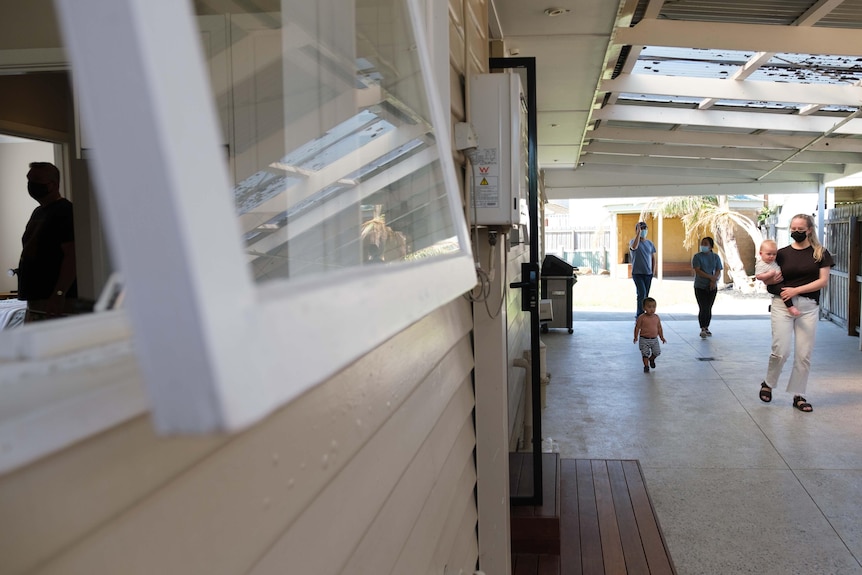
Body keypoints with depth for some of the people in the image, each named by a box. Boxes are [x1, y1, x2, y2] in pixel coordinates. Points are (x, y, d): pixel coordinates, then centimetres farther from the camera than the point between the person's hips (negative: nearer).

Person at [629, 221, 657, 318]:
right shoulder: (633, 241, -4)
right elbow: (634, 246, -30)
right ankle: (640, 314, -14)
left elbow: (653, 258, 16)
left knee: (645, 295, 7)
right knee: (642, 293, -18)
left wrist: (653, 271, 8)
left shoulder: (650, 244, 11)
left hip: (648, 274, 5)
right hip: (637, 273, -5)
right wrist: (638, 232, -27)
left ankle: (638, 314, 20)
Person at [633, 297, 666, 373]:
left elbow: (659, 328, 10)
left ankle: (651, 359, 34)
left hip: (654, 339, 4)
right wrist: (636, 337, -11)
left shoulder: (657, 317, 1)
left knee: (657, 352, 3)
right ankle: (646, 366, 14)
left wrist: (661, 337, 9)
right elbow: (637, 327, -7)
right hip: (644, 339, -4)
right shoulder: (641, 317, -12)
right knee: (645, 353, -2)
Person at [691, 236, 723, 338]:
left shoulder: (715, 257, 6)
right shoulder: (697, 256, -3)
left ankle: (706, 328, 19)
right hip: (700, 286, -3)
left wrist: (714, 280, -17)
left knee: (709, 308, 8)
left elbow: (718, 271, 1)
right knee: (703, 308, -9)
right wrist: (710, 277, -19)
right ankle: (702, 329, -7)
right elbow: (697, 271, -13)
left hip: (712, 287, 3)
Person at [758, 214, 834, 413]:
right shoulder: (783, 253, 7)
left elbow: (823, 281, -4)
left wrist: (796, 289, -14)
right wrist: (772, 280, -11)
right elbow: (767, 280, 13)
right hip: (782, 305, 0)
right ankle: (768, 384, 17)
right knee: (780, 351, -7)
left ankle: (798, 395, 13)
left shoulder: (820, 253, 4)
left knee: (804, 354, 2)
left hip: (808, 307, 0)